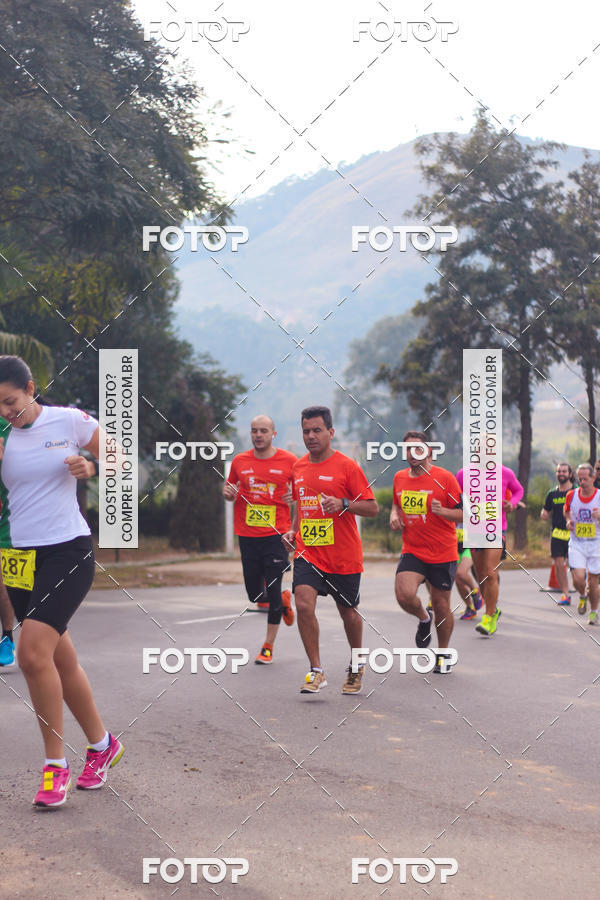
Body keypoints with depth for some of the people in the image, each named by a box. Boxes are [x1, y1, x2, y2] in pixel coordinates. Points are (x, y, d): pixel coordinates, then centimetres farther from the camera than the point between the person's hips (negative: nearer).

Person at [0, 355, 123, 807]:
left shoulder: (70, 421, -4)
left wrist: (90, 468, -12)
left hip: (68, 551, -5)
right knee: (61, 659, 10)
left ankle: (56, 762, -5)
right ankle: (102, 743, 29)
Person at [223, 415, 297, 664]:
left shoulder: (289, 461, -2)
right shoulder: (240, 461, 5)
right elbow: (230, 489, 19)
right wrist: (228, 492, -4)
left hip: (276, 535, -3)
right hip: (247, 536, 3)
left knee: (273, 591, -3)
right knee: (254, 594, 5)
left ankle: (268, 646, 12)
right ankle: (283, 601, 39)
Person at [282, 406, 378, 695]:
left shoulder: (347, 467, -7)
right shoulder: (298, 468, 9)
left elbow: (373, 508, -8)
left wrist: (343, 504, -24)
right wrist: (293, 530, 8)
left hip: (344, 557, -3)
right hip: (307, 552, 3)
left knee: (348, 612, 11)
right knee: (304, 604, -17)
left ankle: (356, 666, 35)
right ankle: (316, 671, -7)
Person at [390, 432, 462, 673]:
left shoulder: (444, 477, -8)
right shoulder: (399, 477, 6)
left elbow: (462, 514, -5)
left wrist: (443, 511, -24)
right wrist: (394, 515, 4)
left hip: (443, 554, -3)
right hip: (412, 551, 3)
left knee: (441, 605, 4)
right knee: (404, 595, -20)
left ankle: (443, 653, 27)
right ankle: (424, 619, 15)